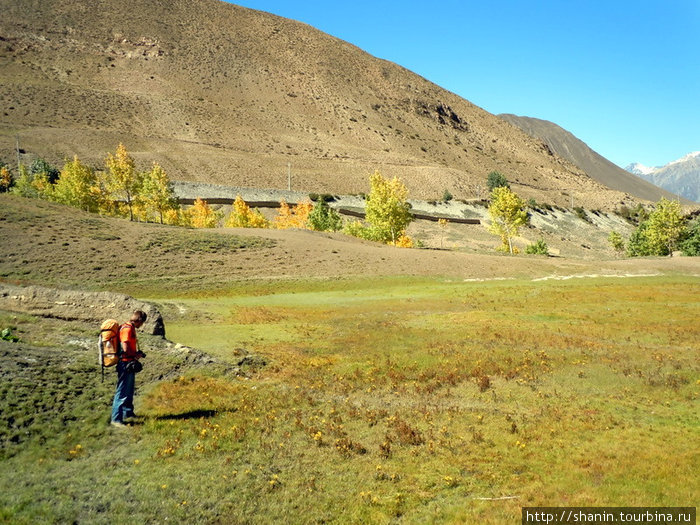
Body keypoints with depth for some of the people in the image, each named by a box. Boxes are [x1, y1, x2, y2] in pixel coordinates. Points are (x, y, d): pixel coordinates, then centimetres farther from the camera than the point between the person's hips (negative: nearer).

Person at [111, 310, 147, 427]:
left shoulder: (131, 328, 13)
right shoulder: (127, 329, -18)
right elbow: (125, 348, -24)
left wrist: (137, 353, 9)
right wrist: (136, 355, -10)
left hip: (130, 365, 11)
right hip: (125, 364, -11)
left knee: (129, 391, 22)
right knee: (122, 392, -6)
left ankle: (128, 413, 36)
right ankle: (116, 419, -1)